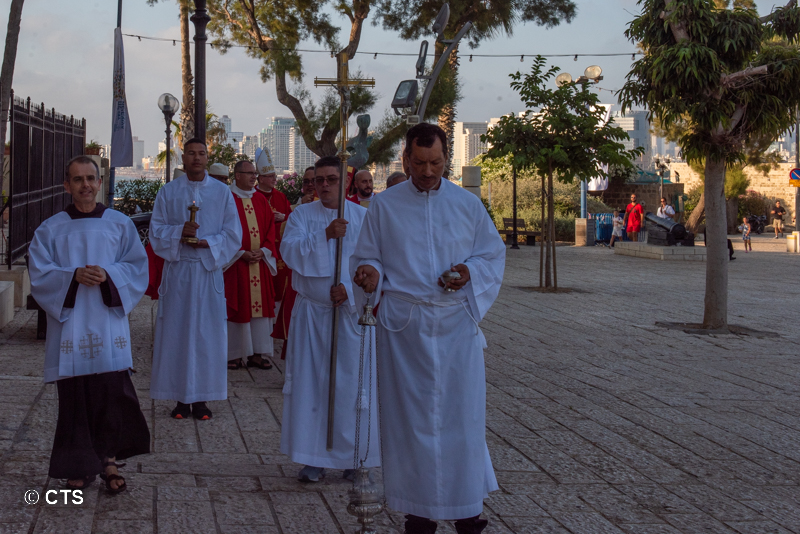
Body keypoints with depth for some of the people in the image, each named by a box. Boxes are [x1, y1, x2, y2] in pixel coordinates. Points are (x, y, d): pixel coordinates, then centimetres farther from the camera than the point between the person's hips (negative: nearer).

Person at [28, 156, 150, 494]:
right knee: (75, 396, 0)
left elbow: (137, 267, 4)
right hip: (69, 323, 0)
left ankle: (109, 459, 6)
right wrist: (73, 276, -16)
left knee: (112, 390, -9)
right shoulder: (50, 230, 8)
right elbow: (39, 275, 1)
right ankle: (80, 466, 12)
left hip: (108, 323, 0)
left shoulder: (120, 224, 9)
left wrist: (108, 275, -15)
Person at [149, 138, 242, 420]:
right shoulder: (168, 192, 6)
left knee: (206, 332, 0)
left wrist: (207, 243, -13)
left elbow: (233, 234, 3)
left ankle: (201, 398, 7)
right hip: (177, 270, 0)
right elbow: (156, 230, 3)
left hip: (208, 271, 0)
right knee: (176, 331, -1)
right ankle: (181, 398, 7)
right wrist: (179, 232, -16)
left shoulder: (222, 192, 6)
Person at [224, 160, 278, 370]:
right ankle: (234, 355, 5)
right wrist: (242, 253, -14)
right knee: (236, 307, -2)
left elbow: (270, 227, 11)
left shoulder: (261, 200, 12)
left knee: (260, 304, 4)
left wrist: (263, 251, -5)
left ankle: (257, 353, 10)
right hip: (235, 261, -5)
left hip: (260, 261, 5)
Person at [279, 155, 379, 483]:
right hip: (311, 311, 1)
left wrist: (350, 289, -17)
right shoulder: (302, 215, 5)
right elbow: (289, 251, -11)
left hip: (351, 311, -1)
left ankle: (354, 456, 14)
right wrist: (325, 235, -22)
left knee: (352, 382, 1)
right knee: (309, 382, 1)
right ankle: (313, 459, 10)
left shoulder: (363, 217, 2)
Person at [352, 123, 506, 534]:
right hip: (403, 326, 0)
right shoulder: (384, 206, 4)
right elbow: (366, 256, 8)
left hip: (457, 323, 0)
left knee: (461, 414, 1)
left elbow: (493, 254, 11)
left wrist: (469, 272, -9)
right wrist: (369, 273, -15)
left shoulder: (468, 204, 6)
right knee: (410, 416, 3)